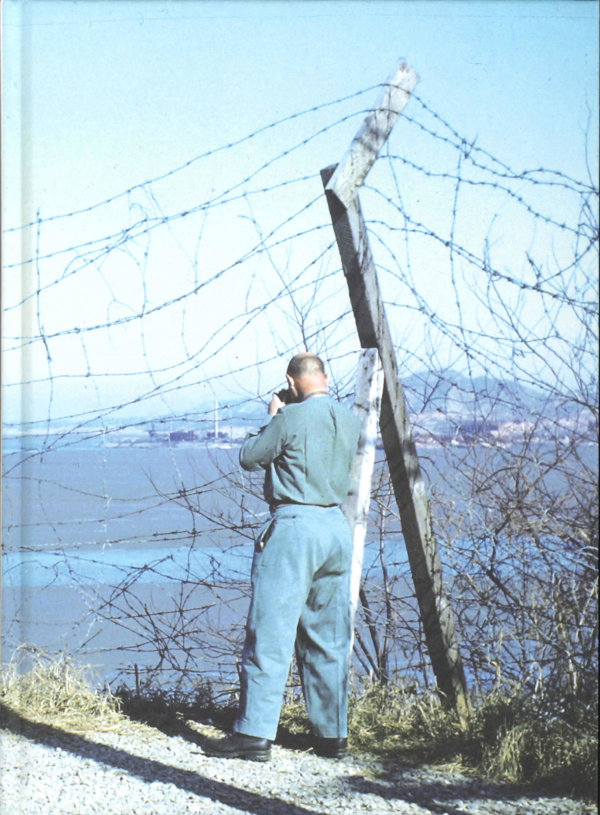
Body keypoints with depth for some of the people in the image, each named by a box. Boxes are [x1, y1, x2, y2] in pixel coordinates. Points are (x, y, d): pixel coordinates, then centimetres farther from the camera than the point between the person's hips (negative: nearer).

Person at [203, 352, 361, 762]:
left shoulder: (291, 418, -11)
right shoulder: (351, 421, 9)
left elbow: (249, 457, 0)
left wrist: (273, 417, 12)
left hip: (294, 525, -7)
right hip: (337, 527, 7)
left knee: (270, 635, -5)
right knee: (328, 638, 13)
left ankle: (254, 733, -5)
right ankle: (332, 734, 16)